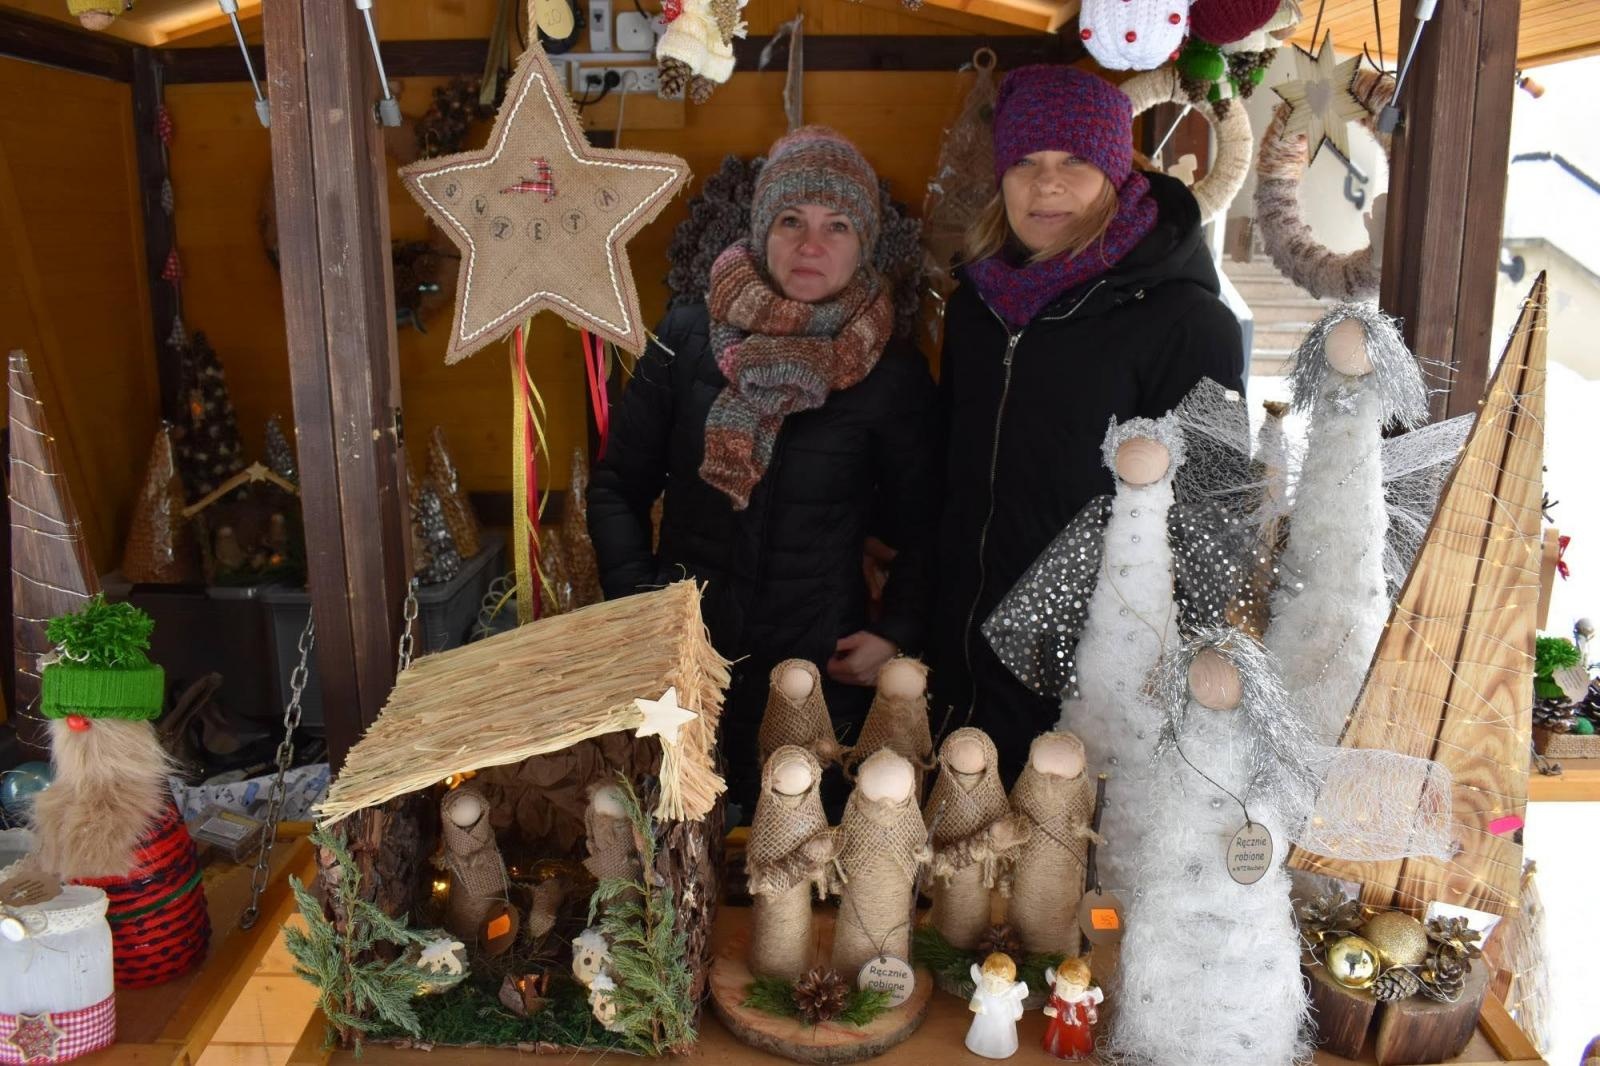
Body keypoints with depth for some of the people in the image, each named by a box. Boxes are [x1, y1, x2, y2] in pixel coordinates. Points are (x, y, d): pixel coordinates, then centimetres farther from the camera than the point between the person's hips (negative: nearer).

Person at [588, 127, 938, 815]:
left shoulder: (894, 374, -4)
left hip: (821, 672, -1)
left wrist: (898, 633, -6)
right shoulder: (687, 338, -2)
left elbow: (921, 530, 6)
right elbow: (618, 487, 4)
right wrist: (637, 603, -6)